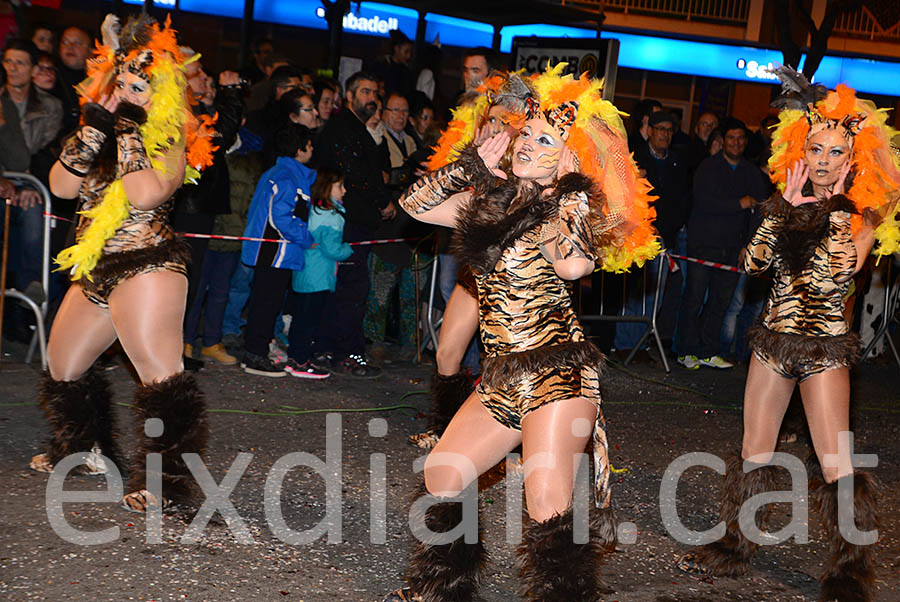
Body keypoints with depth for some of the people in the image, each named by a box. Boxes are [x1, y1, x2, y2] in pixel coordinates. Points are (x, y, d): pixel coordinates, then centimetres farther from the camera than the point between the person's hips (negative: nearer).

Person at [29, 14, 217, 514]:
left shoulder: (169, 138, -7)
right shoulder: (105, 129, 14)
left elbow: (146, 195, -25)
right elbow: (61, 186, 1)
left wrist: (129, 131, -17)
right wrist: (94, 128, -6)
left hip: (146, 266, -9)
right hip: (95, 270, 9)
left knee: (159, 373, -15)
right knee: (63, 365, 20)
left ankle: (165, 482, -9)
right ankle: (87, 450, 39)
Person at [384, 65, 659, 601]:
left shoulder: (567, 206, -10)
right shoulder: (493, 199, 11)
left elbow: (574, 264, -31)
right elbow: (417, 205, 13)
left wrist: (566, 192, -21)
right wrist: (474, 164, 5)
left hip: (558, 372, -7)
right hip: (503, 376, 8)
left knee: (548, 509, -12)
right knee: (441, 477, 13)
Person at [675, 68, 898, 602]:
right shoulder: (785, 203, 7)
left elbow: (845, 267, -21)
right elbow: (754, 261, -3)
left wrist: (836, 209, -16)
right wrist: (788, 207, -6)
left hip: (824, 348, -4)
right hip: (775, 339, 4)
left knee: (836, 467, -7)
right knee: (754, 453, 11)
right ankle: (735, 548, 24)